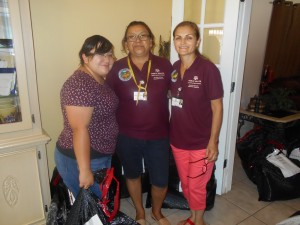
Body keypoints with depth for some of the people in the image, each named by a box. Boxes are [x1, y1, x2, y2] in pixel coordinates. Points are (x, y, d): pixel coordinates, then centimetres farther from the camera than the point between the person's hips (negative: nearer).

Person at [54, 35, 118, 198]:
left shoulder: (99, 80, 7)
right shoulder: (80, 85, -23)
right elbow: (79, 129, -26)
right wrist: (84, 170, -24)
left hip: (100, 156, 9)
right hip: (80, 158, -9)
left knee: (101, 203, 23)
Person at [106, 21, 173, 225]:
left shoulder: (164, 65, -5)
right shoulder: (118, 68, -5)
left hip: (158, 136, 0)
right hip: (127, 136, 1)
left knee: (161, 181, 10)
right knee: (133, 175, 20)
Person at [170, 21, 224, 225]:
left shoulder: (208, 69, -15)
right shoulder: (174, 68, 1)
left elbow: (217, 108, -12)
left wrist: (213, 142, -13)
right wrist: (170, 132, 8)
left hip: (201, 142, -5)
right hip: (177, 139, 5)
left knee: (196, 187, 12)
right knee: (185, 184, 21)